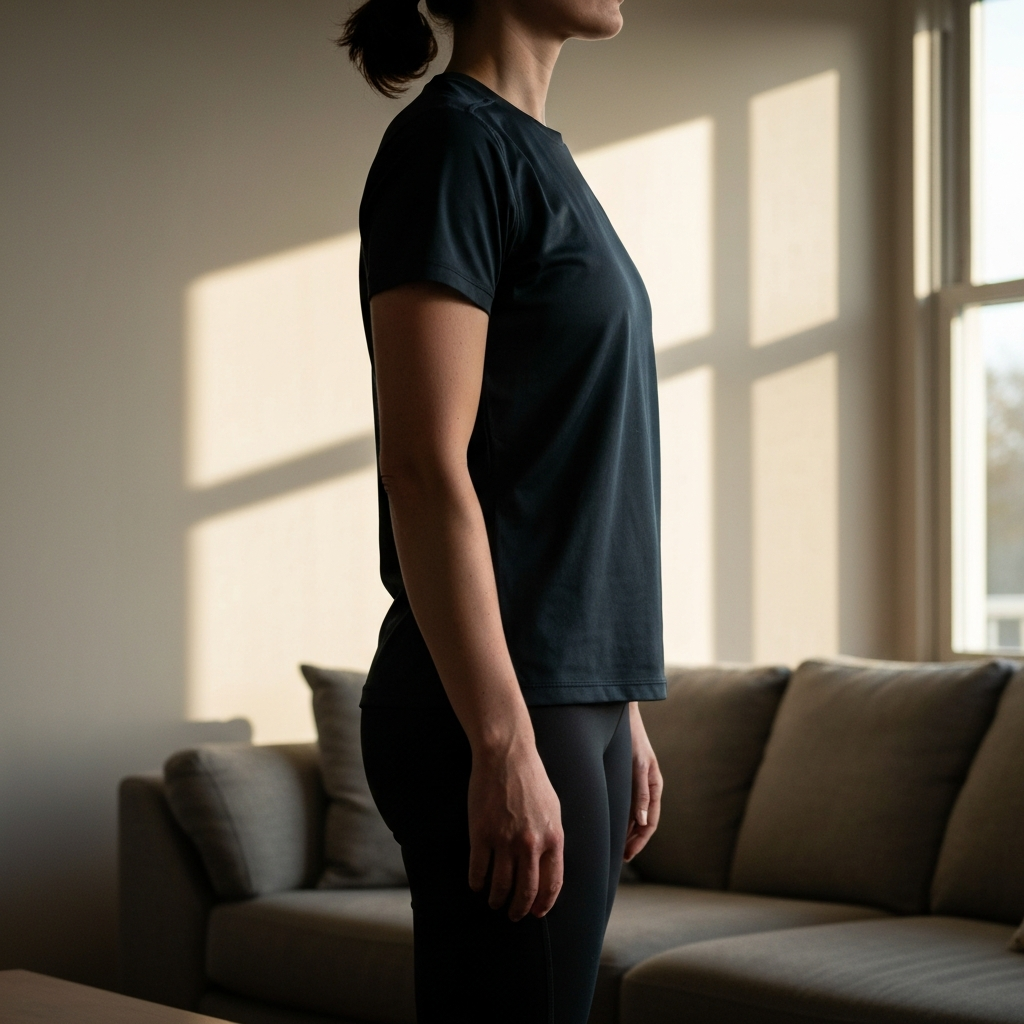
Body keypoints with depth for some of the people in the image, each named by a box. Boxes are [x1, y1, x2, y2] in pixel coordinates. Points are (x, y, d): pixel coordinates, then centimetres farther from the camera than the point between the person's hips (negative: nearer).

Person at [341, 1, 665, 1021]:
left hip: (575, 697, 9)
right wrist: (505, 748, -21)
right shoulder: (452, 141, -10)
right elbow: (423, 467, -18)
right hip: (495, 708, -9)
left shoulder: (535, 155, 18)